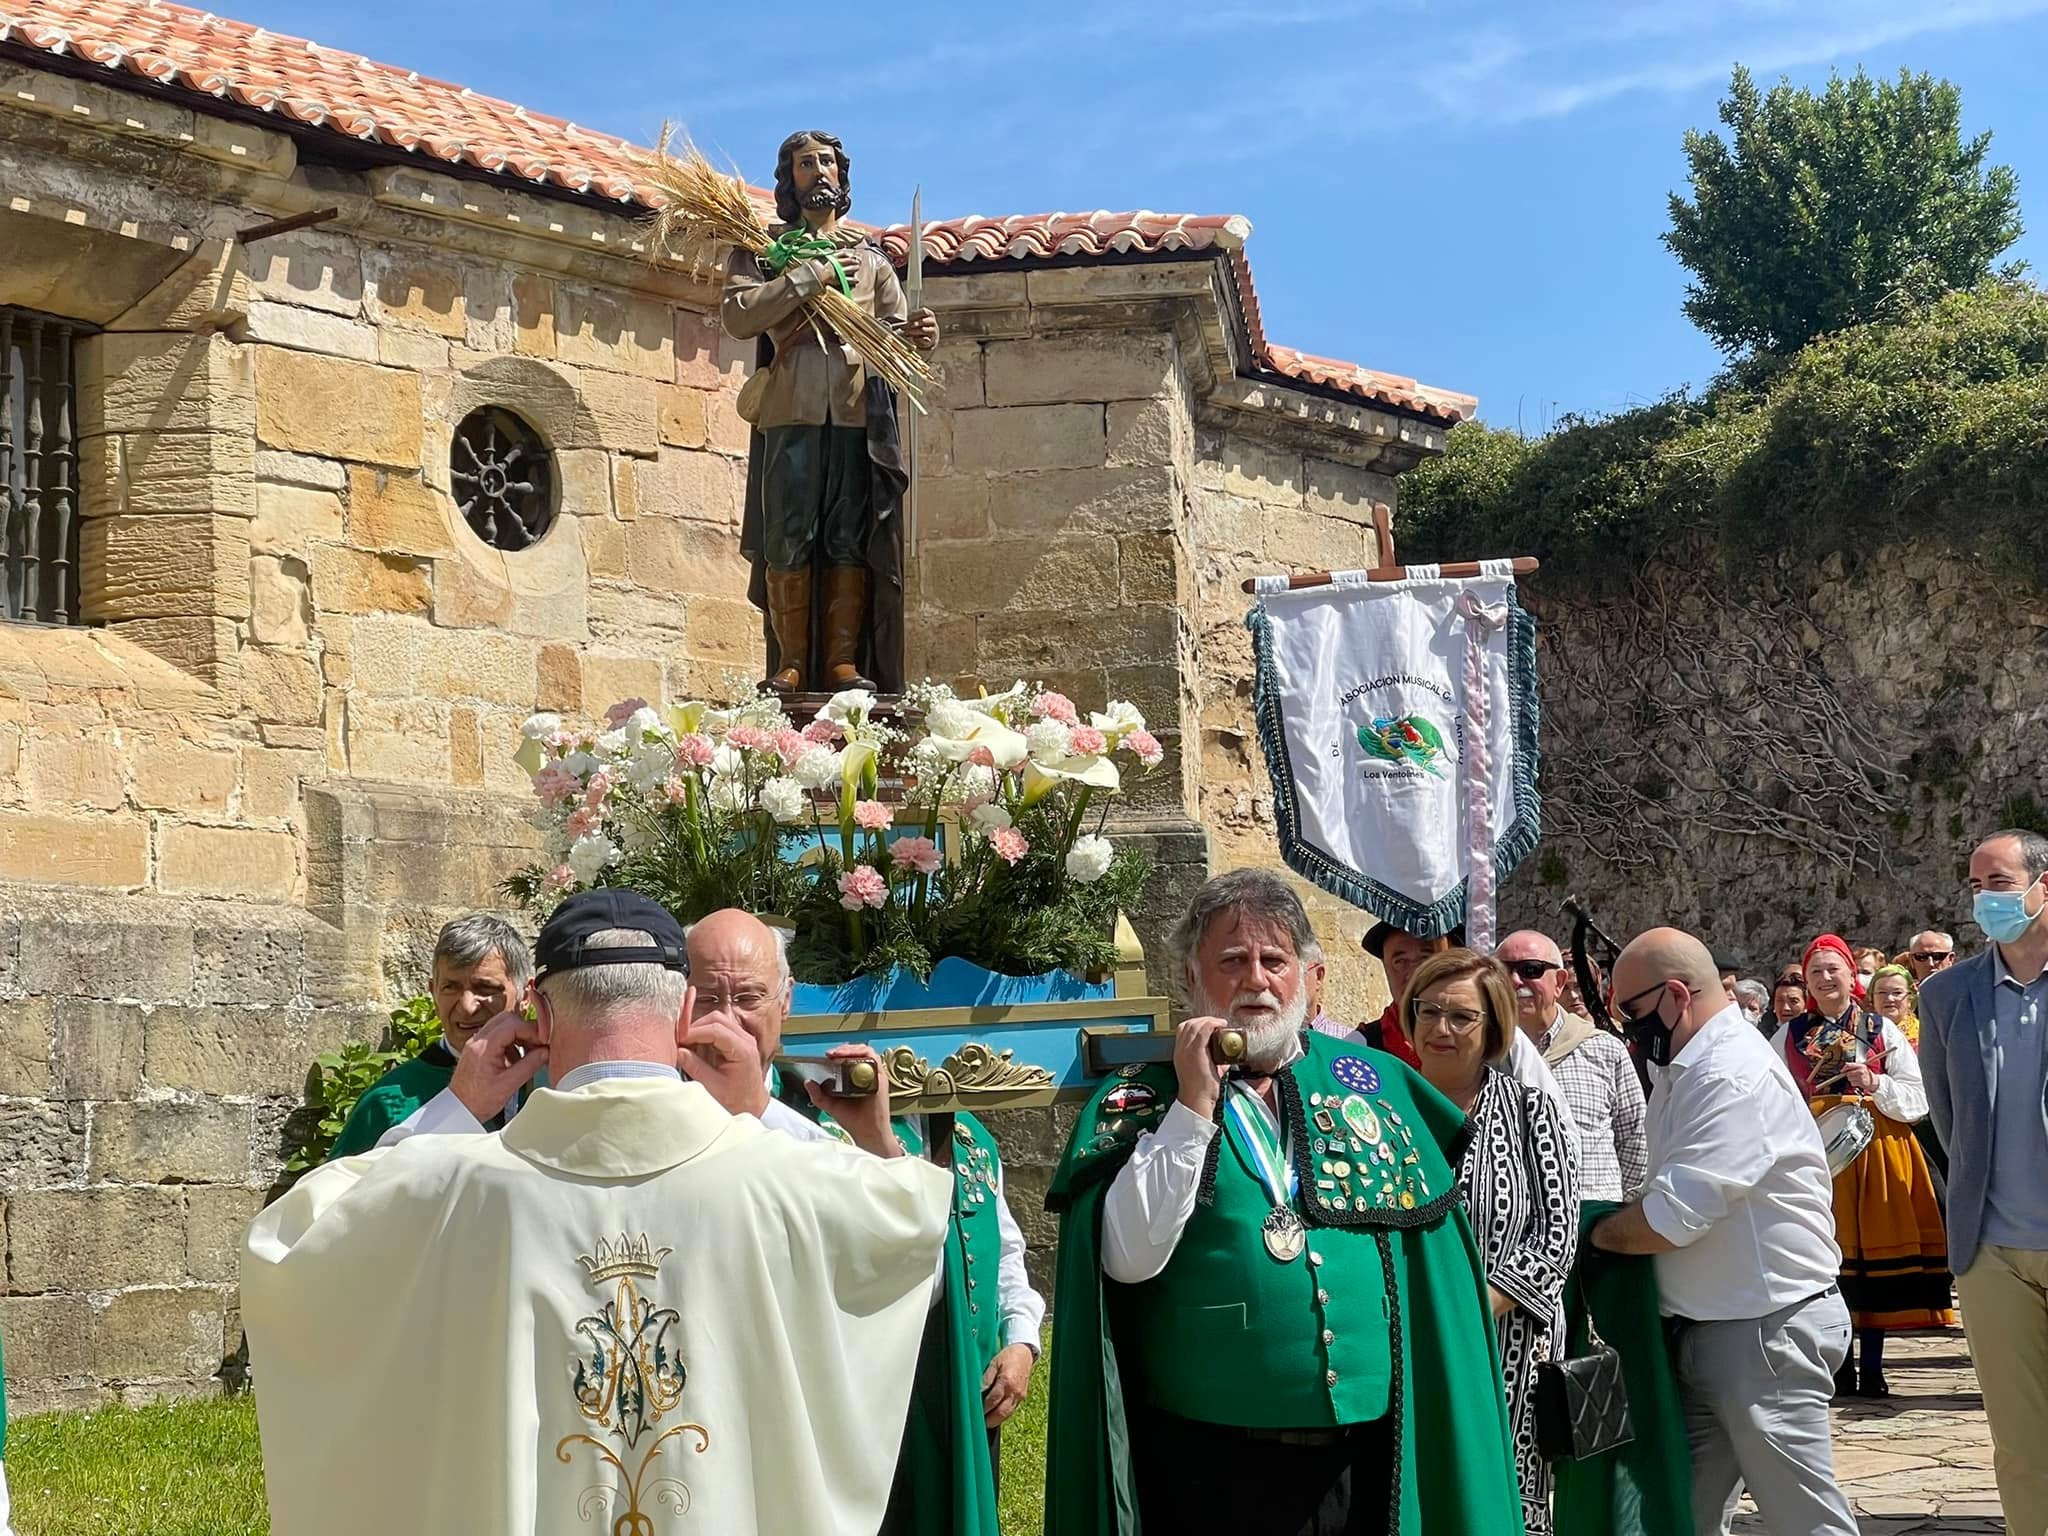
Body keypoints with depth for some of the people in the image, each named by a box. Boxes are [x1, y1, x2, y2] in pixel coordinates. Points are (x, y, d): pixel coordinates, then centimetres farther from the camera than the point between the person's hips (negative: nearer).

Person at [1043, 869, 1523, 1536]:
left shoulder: (1375, 1079, 6)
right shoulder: (1141, 1098, 0)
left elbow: (1429, 1253, 11)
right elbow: (1128, 1261, -13)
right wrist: (1194, 1107, -16)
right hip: (1210, 1463, -2)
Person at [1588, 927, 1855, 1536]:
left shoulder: (1733, 1075, -20)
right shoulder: (1684, 1070, 13)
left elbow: (1672, 1219, -24)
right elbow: (1669, 1192, 20)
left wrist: (1596, 1233, -7)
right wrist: (1623, 1218, 1)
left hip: (1767, 1330, -10)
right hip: (1707, 1327, 10)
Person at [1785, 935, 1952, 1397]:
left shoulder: (1883, 1031, 8)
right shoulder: (1791, 1037, 11)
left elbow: (1918, 1097, 2)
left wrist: (1876, 1084, -14)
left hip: (1878, 1152, 0)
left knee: (1876, 1248, -2)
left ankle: (1872, 1367, 5)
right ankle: (1840, 1365, 8)